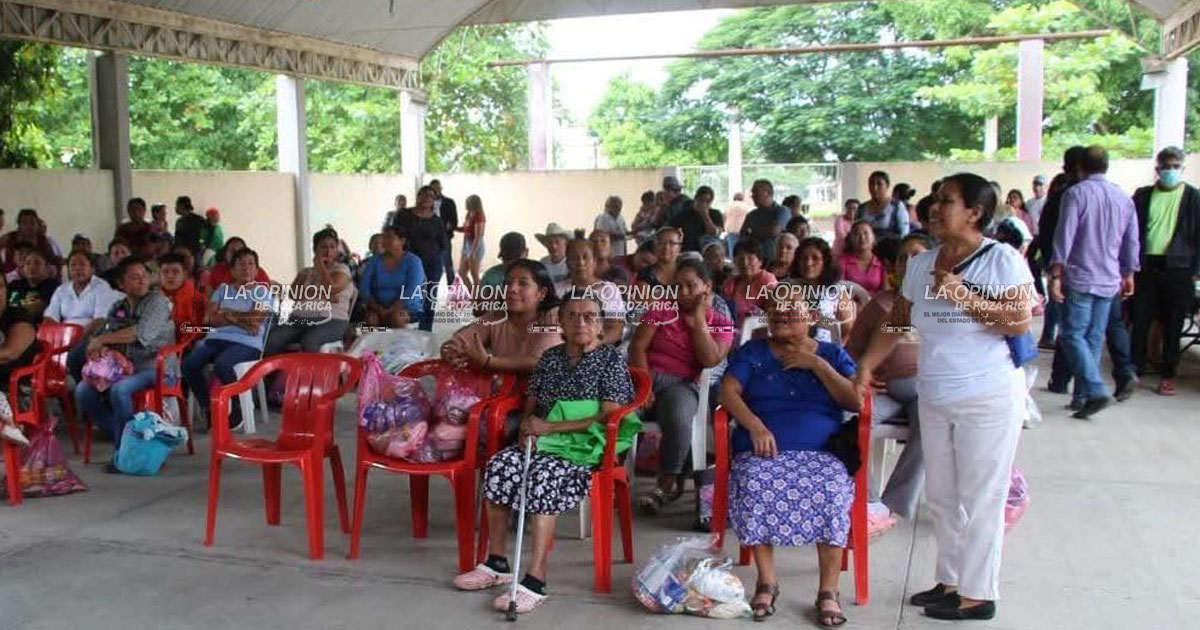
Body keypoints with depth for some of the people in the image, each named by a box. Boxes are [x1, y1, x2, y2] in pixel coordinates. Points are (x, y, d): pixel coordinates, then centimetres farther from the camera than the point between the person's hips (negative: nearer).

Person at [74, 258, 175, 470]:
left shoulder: (157, 301, -4)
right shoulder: (117, 308, 16)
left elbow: (143, 333, -19)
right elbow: (100, 336, 17)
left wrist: (103, 339, -14)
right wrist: (98, 347, -8)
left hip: (153, 367, -6)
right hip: (123, 366, 7)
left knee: (119, 390, -33)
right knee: (83, 391, -15)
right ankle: (120, 432, -3)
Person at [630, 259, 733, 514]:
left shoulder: (721, 323, 11)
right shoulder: (662, 309, 12)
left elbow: (709, 360, -7)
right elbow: (637, 346, 1)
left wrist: (698, 318, -3)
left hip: (683, 384, -1)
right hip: (647, 375, 1)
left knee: (678, 419, -36)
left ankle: (668, 482, -14)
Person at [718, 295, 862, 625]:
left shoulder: (833, 354, 19)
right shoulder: (753, 352, 18)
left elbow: (857, 402, 5)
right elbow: (728, 392, 3)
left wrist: (817, 365, -2)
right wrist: (755, 426, -14)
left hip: (822, 453, 0)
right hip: (764, 450, 0)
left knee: (832, 491, -33)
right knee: (755, 486, -34)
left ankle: (828, 591, -22)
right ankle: (767, 582, -20)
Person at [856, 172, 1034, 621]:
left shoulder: (1002, 260, -10)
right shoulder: (921, 264, 7)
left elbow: (1019, 321, -19)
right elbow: (896, 323, 11)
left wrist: (963, 296, -22)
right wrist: (866, 365, 3)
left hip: (988, 398, -6)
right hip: (934, 397, 7)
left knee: (980, 498, 2)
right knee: (941, 496, 15)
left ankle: (977, 594, 14)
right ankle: (950, 580, 29)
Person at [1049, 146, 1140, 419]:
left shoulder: (1076, 193, -7)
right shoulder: (1124, 198, 10)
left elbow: (1064, 238, -12)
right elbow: (1132, 243, 14)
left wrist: (1055, 276, -10)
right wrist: (1129, 275, 25)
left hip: (1080, 278, -5)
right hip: (1109, 281, 5)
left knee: (1073, 335, -3)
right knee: (1094, 338, 10)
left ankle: (1095, 390, -16)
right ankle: (1083, 394, 14)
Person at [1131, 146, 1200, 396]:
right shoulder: (1143, 196, 8)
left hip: (1177, 269, -2)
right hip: (1146, 266, 2)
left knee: (1172, 326, 5)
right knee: (1140, 321, 3)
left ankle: (1168, 377, 14)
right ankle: (1135, 371, 13)